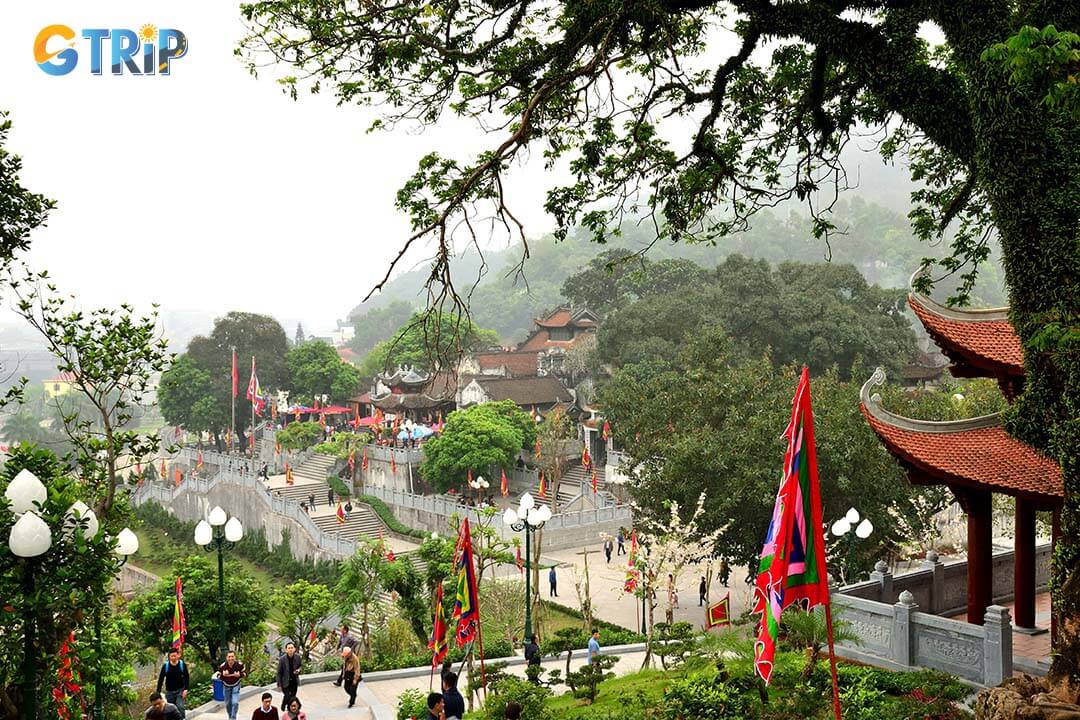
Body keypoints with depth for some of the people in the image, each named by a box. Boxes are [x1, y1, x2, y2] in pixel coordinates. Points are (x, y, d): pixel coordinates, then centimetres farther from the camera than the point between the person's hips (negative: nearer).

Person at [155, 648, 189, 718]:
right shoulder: (165, 666, -7)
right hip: (169, 692, 2)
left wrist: (185, 689, -12)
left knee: (180, 707, -18)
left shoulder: (182, 664, -7)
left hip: (180, 690, -2)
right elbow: (160, 680, -2)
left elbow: (187, 678, -2)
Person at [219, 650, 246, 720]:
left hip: (236, 686, -1)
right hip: (226, 687, 1)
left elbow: (245, 673, -6)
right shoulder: (222, 666, -21)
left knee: (235, 702, -14)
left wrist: (240, 675, -28)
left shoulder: (240, 665, -20)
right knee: (228, 704, 14)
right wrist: (223, 675, -33)